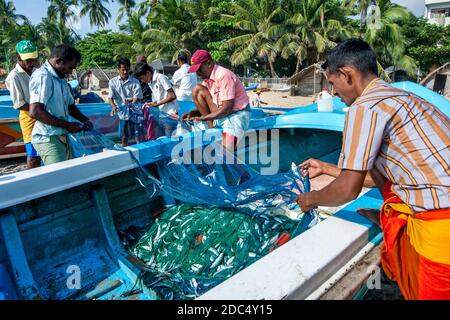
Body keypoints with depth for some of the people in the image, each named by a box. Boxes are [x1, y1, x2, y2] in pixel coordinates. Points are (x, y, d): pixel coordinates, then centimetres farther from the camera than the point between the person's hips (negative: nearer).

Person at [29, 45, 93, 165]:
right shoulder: (42, 76, -14)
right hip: (48, 138, -9)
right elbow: (34, 112, -25)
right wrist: (67, 125, -18)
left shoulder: (61, 79, 14)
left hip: (62, 137, 9)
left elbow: (70, 105, 26)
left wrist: (85, 120, 8)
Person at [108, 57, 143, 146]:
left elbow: (136, 98, -5)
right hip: (122, 113, 1)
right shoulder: (113, 82, 4)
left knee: (139, 135, -1)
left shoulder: (135, 82, -1)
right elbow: (110, 97, -2)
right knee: (124, 137, 10)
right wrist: (114, 106, -23)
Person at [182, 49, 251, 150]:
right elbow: (204, 105, 11)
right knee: (197, 90, -6)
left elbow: (227, 108, -23)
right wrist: (192, 113, -9)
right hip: (219, 114, 8)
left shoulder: (224, 75, -19)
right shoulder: (207, 78, 5)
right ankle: (211, 127, -9)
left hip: (237, 114, -8)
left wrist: (203, 118, -22)